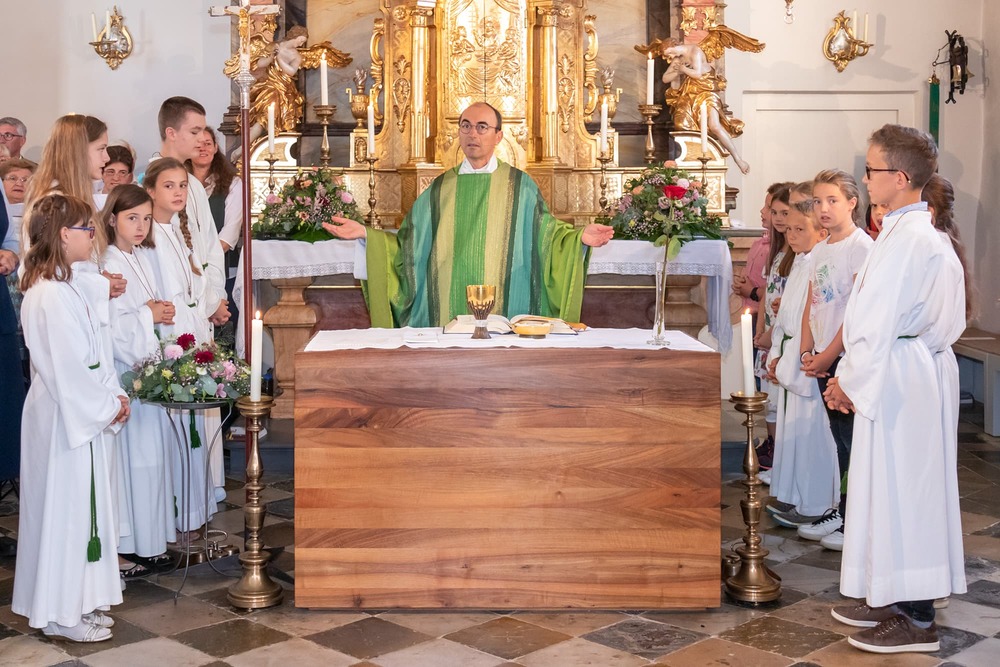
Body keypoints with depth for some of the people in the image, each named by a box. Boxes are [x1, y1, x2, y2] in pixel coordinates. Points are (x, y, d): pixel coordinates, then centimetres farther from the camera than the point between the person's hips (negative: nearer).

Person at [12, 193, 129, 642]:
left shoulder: (68, 284, 10)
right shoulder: (51, 294, -21)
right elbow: (68, 368, -22)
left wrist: (113, 395, 4)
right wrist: (107, 406, -12)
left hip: (82, 412, 10)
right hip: (64, 417, -10)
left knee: (82, 505, 15)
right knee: (65, 508, 1)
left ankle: (80, 602, 27)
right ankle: (61, 614, 14)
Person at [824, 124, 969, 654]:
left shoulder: (908, 237, -19)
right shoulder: (922, 231, 13)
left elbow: (879, 323, -20)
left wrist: (849, 381, -8)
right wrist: (851, 377, 12)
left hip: (899, 378, -10)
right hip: (909, 373, 10)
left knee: (903, 489, -2)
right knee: (898, 488, 15)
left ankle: (916, 620, 7)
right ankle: (891, 600, 26)